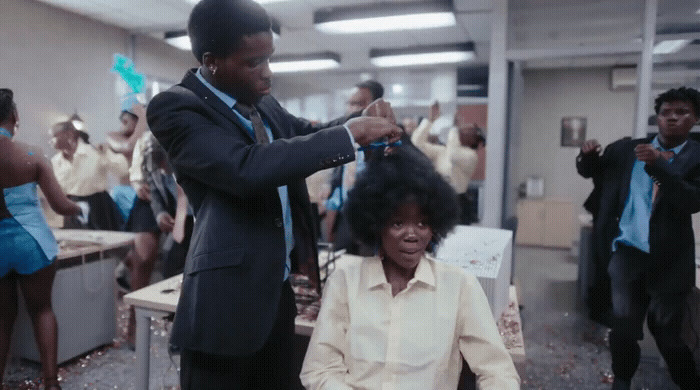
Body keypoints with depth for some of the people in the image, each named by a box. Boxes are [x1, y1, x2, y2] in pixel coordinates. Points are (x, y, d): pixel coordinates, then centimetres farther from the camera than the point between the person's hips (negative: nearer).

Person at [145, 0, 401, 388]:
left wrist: (364, 117, 1)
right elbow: (247, 169, -29)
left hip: (279, 289, 8)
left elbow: (307, 133, 22)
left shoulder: (263, 103, 9)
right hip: (229, 298, -7)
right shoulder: (175, 107, -14)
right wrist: (350, 134, -25)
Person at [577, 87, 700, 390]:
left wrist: (658, 164, -25)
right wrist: (588, 155, -9)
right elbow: (589, 171, 14)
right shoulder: (626, 148, 4)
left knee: (666, 330, 11)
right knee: (623, 325, 8)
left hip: (669, 258, -1)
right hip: (626, 251, 1)